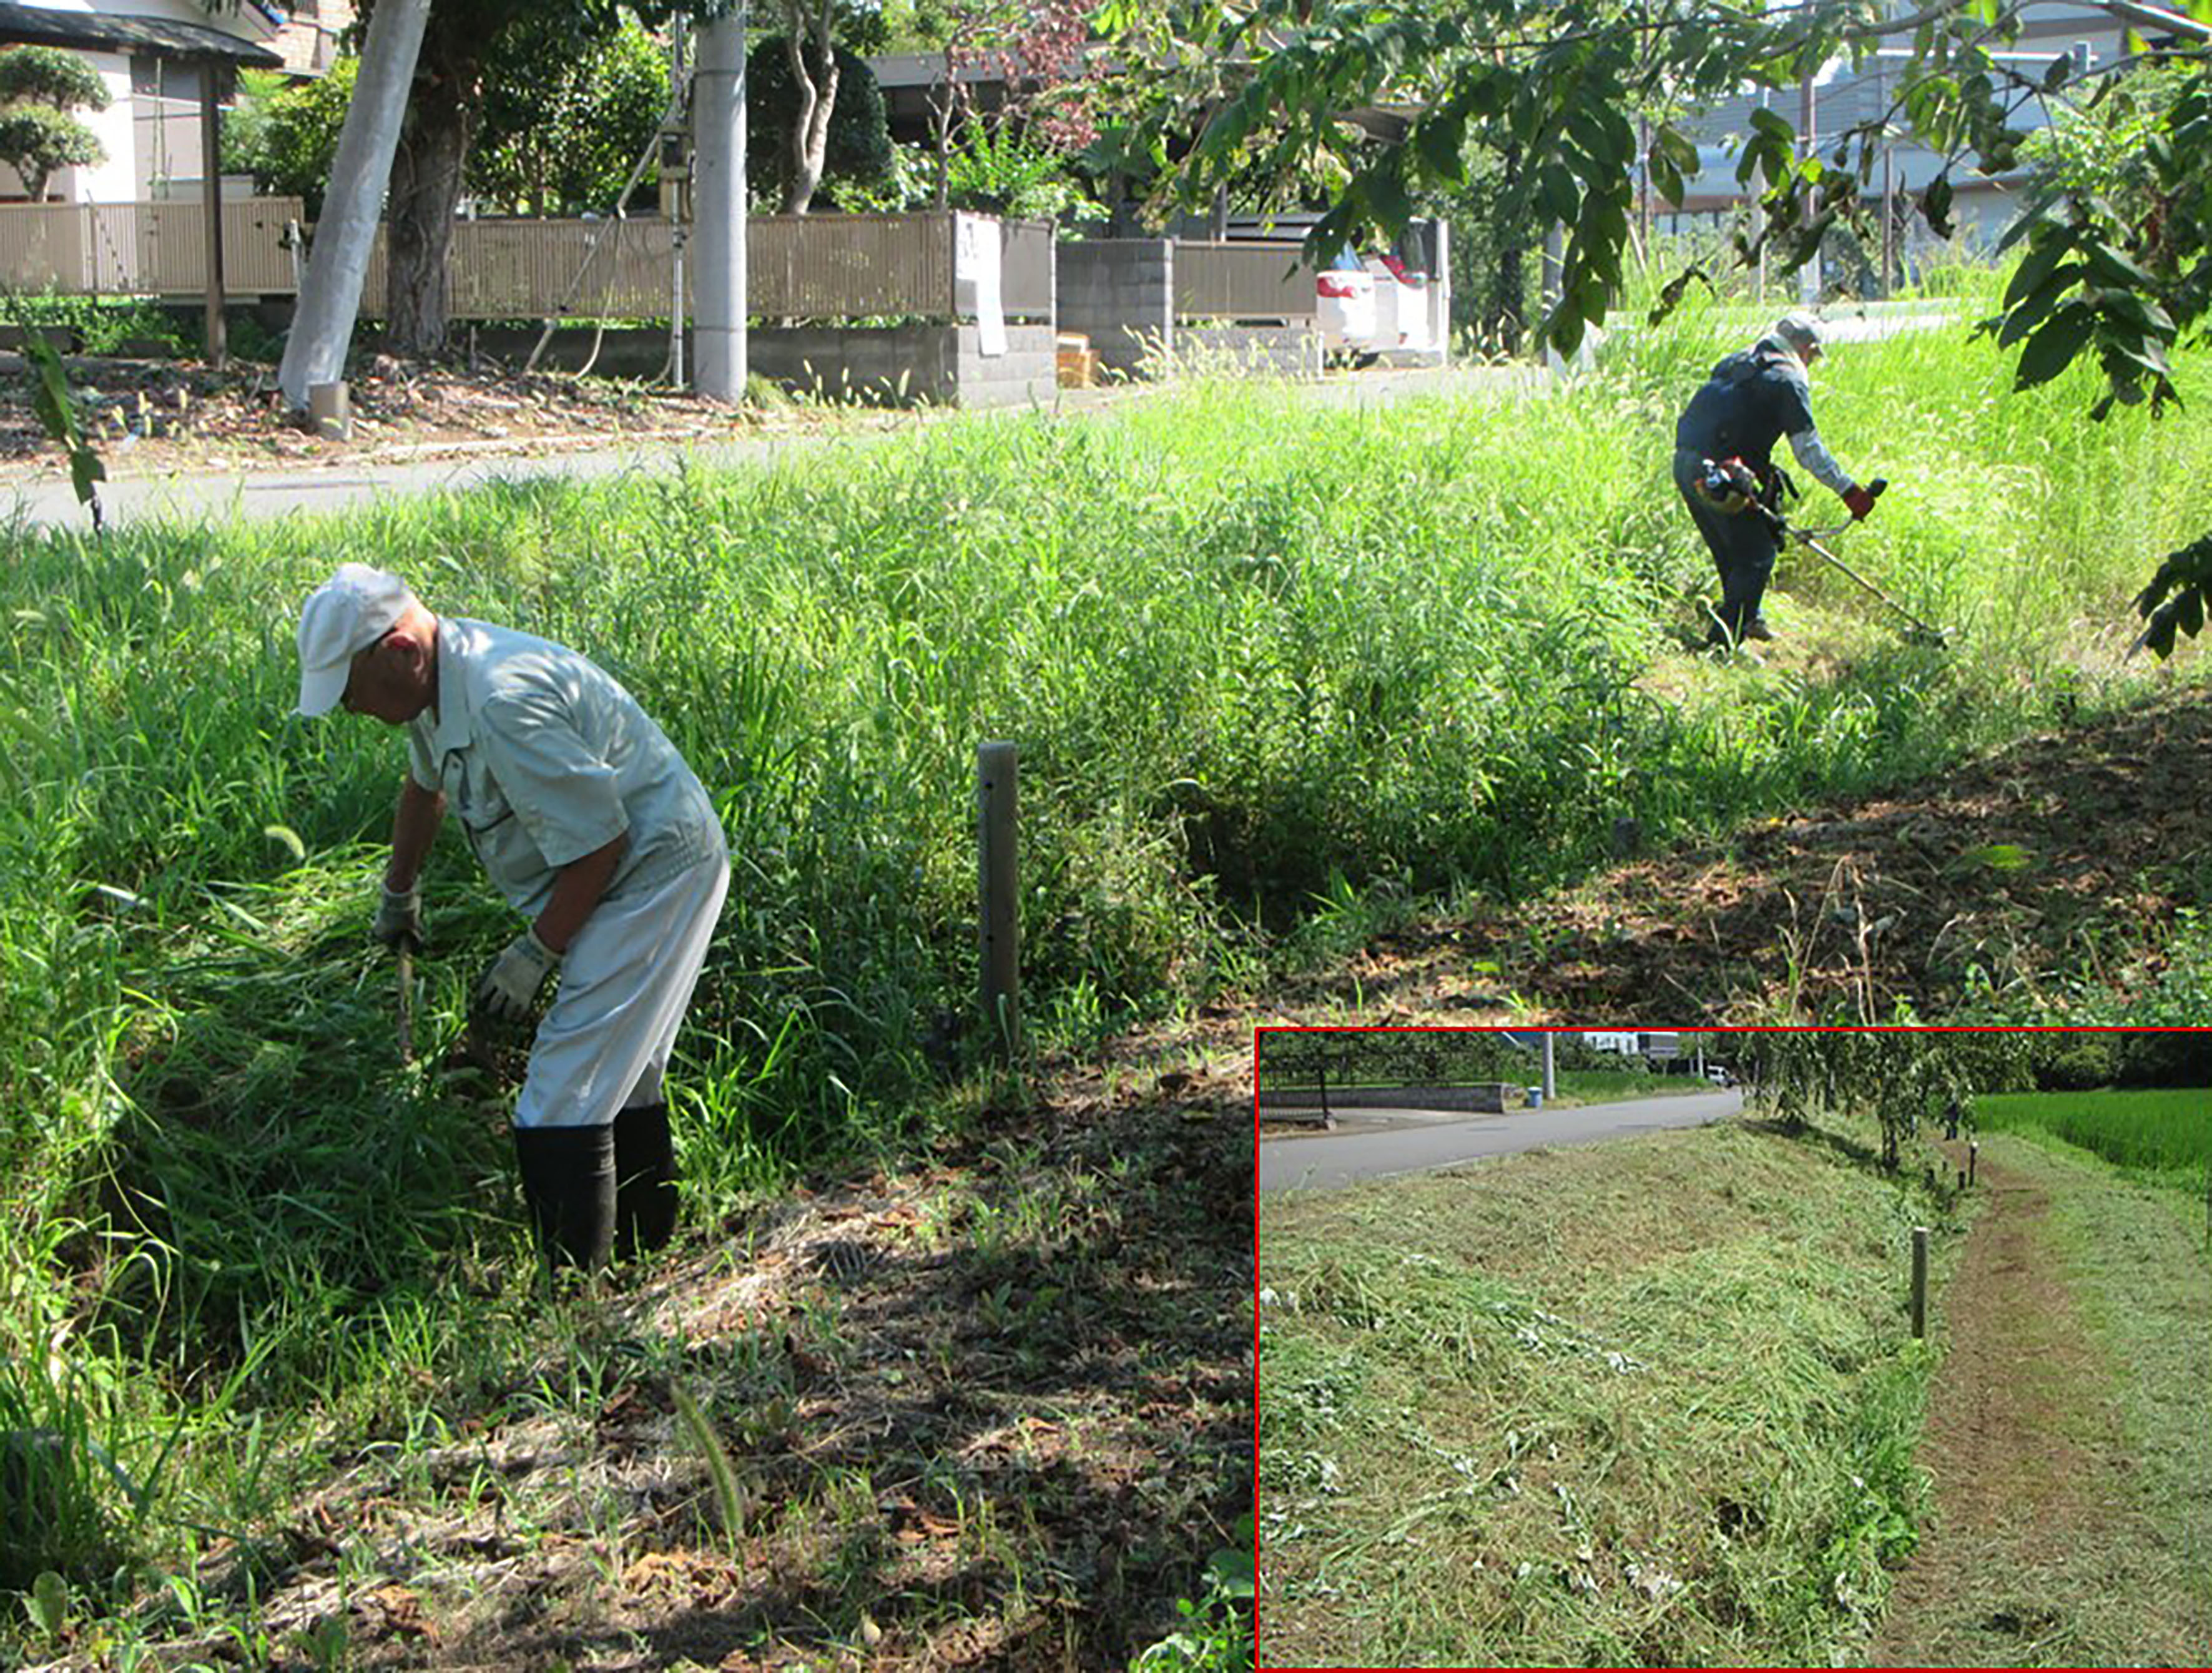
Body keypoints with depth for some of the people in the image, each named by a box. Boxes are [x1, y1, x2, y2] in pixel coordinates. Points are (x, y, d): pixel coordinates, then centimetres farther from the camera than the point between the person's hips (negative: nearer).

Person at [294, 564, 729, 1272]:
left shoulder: (503, 700, -28)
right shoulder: (438, 680, 4)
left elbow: (598, 841, -25)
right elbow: (426, 784, 27)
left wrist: (536, 954, -15)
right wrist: (398, 892, 40)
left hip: (655, 867, -11)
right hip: (638, 874, 11)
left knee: (566, 1095, -13)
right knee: (621, 1068, 20)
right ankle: (646, 1246, 33)